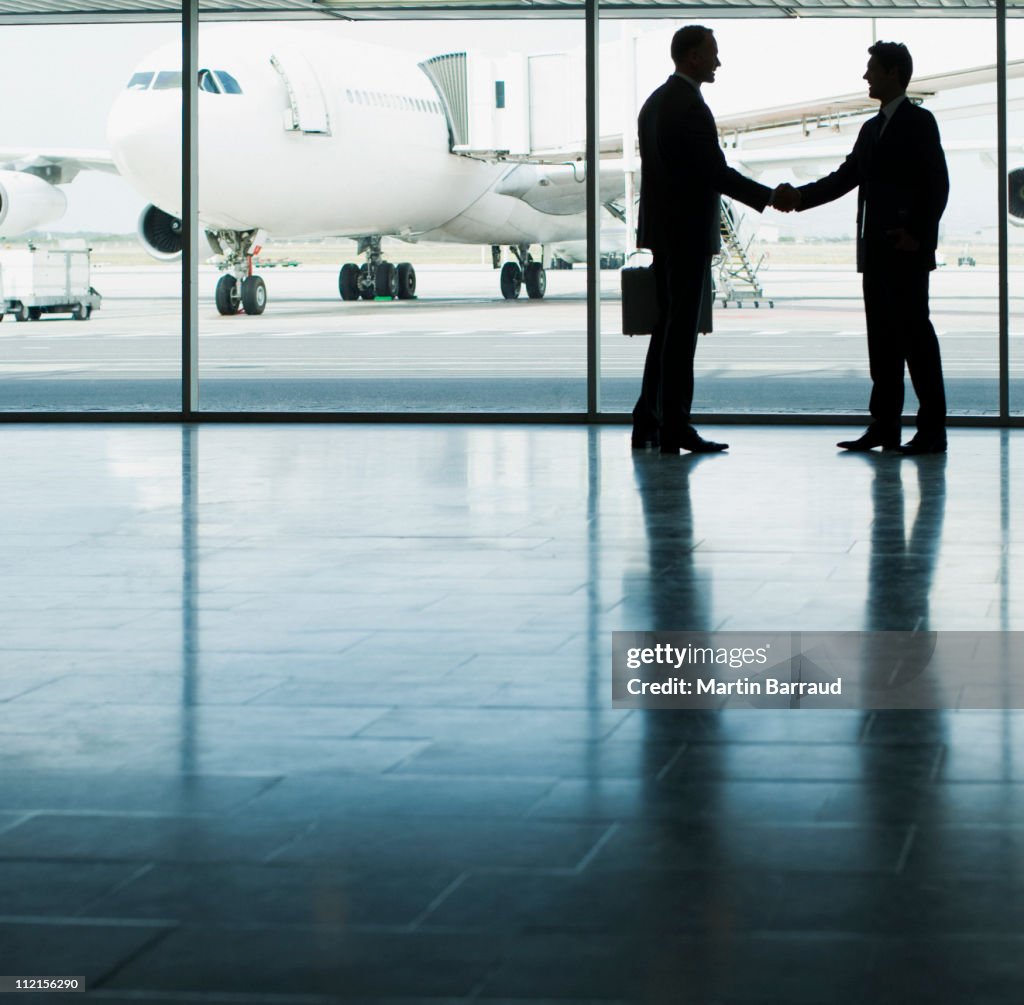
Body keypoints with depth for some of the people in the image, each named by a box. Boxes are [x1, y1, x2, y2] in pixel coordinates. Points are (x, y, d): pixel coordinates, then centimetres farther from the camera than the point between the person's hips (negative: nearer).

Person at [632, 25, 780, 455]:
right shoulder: (691, 107, -16)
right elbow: (716, 172, -20)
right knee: (681, 329, -5)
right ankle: (675, 429, -3)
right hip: (688, 232, -9)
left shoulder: (655, 102, 14)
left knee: (668, 325, 14)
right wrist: (769, 197, -12)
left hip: (662, 230, 9)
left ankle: (647, 422, 14)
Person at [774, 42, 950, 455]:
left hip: (906, 250, -8)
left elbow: (937, 184, -11)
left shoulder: (918, 122, -5)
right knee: (882, 338, 8)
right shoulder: (872, 128, 19)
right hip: (876, 250, 8)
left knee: (914, 332, -7)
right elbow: (845, 177, 16)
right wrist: (799, 196, 3)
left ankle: (932, 429, -5)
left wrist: (917, 233, -17)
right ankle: (884, 425, 11)